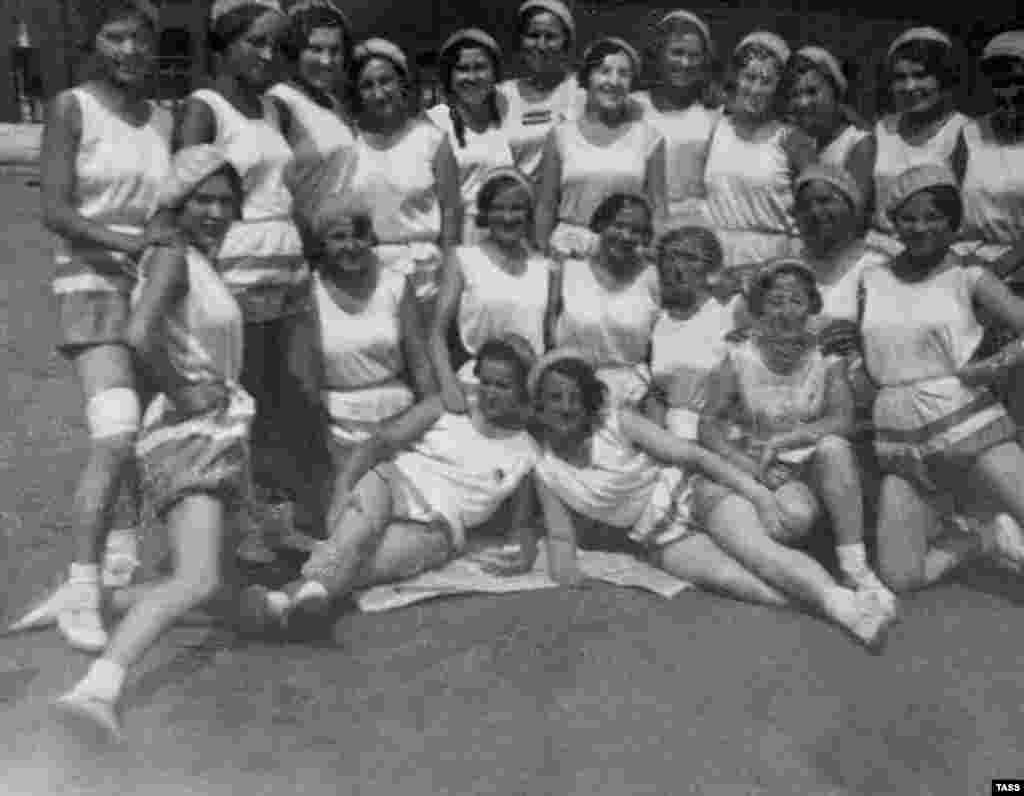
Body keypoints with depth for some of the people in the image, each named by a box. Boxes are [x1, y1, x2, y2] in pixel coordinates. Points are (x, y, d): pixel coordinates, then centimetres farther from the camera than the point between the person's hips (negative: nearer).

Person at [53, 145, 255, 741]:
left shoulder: (205, 263, 17)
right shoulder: (172, 256, -10)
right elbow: (140, 335, -28)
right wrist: (180, 394, -16)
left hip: (222, 435, 9)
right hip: (189, 435, -9)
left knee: (219, 587, 16)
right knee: (199, 581, -25)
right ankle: (99, 687, -31)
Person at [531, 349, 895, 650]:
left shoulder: (619, 423, -10)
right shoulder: (545, 472, -4)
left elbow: (693, 455, -13)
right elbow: (561, 535, 1)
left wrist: (759, 494, -19)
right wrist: (564, 564, -23)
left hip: (693, 494, -1)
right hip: (659, 539, 1)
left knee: (757, 550, -30)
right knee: (725, 575, -29)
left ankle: (845, 603, -47)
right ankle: (834, 611, -42)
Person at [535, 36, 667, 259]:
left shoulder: (648, 136, 5)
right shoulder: (561, 135, 4)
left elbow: (658, 209, 6)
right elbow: (545, 207, 6)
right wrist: (543, 256, 0)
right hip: (570, 250, 0)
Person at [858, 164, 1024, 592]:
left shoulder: (968, 278, -1)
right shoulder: (870, 281, 8)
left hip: (968, 426, -3)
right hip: (900, 444, 3)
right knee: (900, 579, 1)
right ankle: (988, 537, 23)